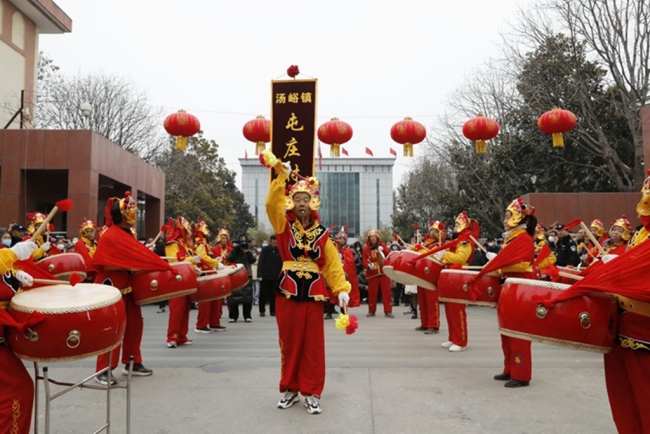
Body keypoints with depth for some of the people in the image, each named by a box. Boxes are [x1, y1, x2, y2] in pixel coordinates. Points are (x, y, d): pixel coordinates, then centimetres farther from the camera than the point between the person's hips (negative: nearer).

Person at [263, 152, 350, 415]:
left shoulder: (321, 233, 3)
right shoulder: (284, 226, 1)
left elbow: (333, 263, 0)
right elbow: (273, 204, -15)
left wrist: (341, 289, -11)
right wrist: (281, 175, -23)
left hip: (314, 294, 1)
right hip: (288, 293, 0)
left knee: (313, 345, 5)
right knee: (290, 343, 9)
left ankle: (312, 393, 16)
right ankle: (290, 389, 24)